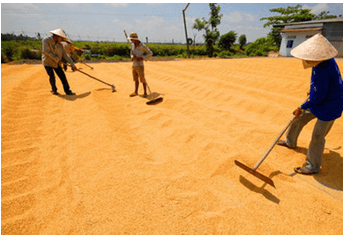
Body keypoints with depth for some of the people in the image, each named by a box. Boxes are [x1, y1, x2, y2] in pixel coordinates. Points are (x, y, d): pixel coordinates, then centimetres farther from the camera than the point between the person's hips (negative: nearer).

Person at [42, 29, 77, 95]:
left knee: (63, 76, -4)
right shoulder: (46, 40, -13)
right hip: (47, 62, -4)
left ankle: (67, 91, 5)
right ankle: (54, 90, 12)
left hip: (56, 63, 4)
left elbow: (65, 55, -2)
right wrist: (57, 59, -21)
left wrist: (73, 65, -7)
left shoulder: (60, 45, 0)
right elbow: (46, 51, -20)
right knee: (52, 77, -12)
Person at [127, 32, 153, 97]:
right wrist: (132, 57, -6)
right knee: (136, 79, 14)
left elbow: (150, 53, -8)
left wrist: (143, 58, -16)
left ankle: (145, 92, 10)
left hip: (140, 65, -7)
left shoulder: (142, 46, -13)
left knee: (142, 80, -1)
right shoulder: (132, 45, 8)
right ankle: (136, 92, 24)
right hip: (133, 65, 7)